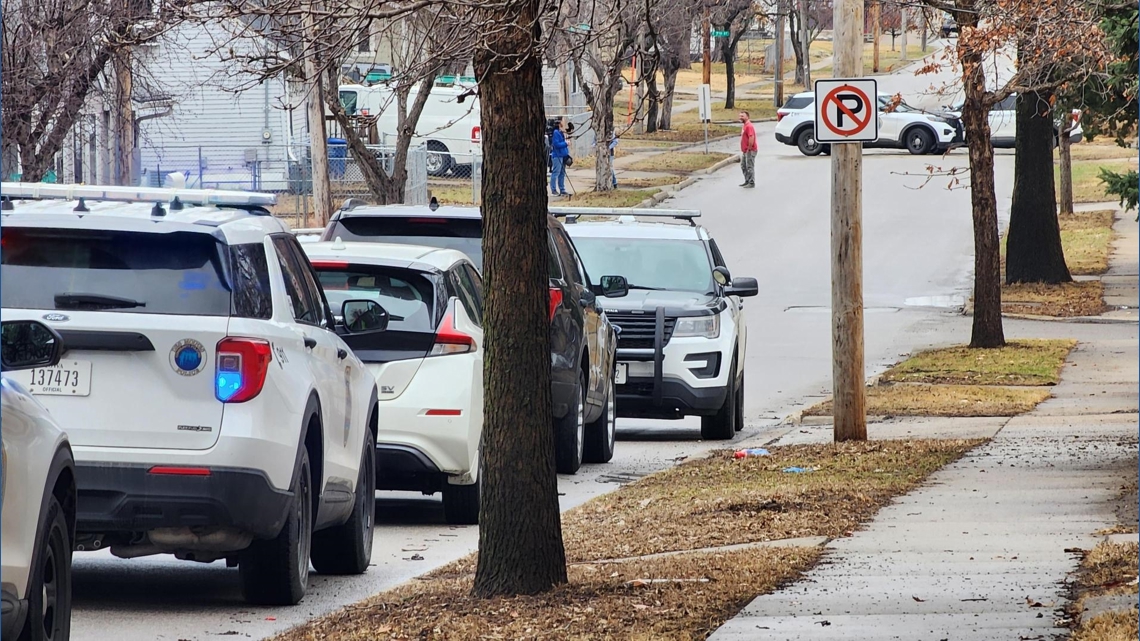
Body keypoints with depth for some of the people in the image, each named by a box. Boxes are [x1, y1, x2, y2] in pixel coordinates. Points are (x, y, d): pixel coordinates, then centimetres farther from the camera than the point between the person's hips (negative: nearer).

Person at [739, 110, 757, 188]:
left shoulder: (749, 126, -18)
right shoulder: (744, 126, 15)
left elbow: (751, 138, -26)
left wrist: (749, 149, -22)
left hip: (750, 151, -11)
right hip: (745, 151, 11)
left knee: (750, 167, -5)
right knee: (743, 166, 18)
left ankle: (752, 183, 1)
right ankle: (747, 181, 27)